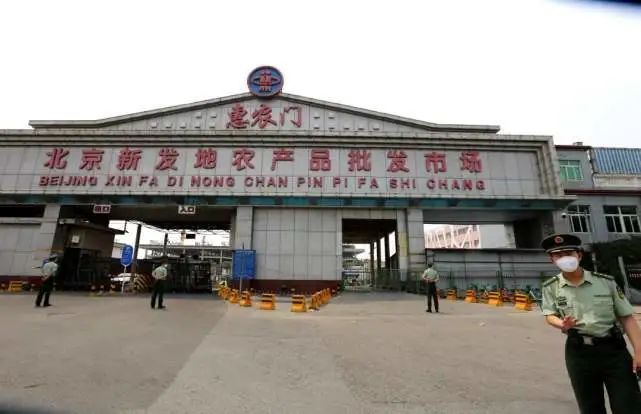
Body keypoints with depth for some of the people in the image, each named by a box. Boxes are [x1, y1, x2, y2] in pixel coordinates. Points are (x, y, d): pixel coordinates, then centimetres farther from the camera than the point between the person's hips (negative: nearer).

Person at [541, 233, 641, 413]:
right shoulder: (551, 287, -4)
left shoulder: (606, 281, -5)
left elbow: (626, 317, -1)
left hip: (613, 348, 0)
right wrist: (562, 324, -15)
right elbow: (550, 314, 7)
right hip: (578, 352, 1)